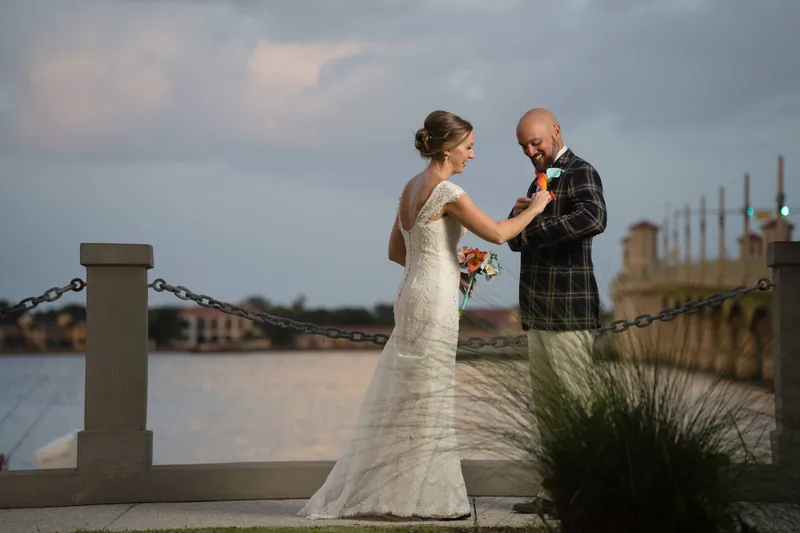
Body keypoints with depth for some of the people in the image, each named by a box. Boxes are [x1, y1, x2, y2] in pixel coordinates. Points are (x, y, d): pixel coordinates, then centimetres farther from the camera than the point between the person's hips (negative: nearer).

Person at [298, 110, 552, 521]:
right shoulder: (447, 192, -15)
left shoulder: (412, 188, 11)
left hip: (414, 293, 9)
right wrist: (533, 209, -2)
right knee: (426, 399, -1)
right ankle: (424, 499, 6)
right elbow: (497, 233, -17)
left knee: (407, 398, 14)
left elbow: (396, 251, 18)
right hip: (434, 302, -9)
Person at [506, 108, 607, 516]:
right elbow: (516, 240, 21)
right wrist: (519, 215, -1)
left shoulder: (580, 172, -7)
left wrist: (533, 228, -22)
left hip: (568, 313, -9)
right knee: (546, 406, 10)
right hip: (539, 314, 9)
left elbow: (594, 218, -28)